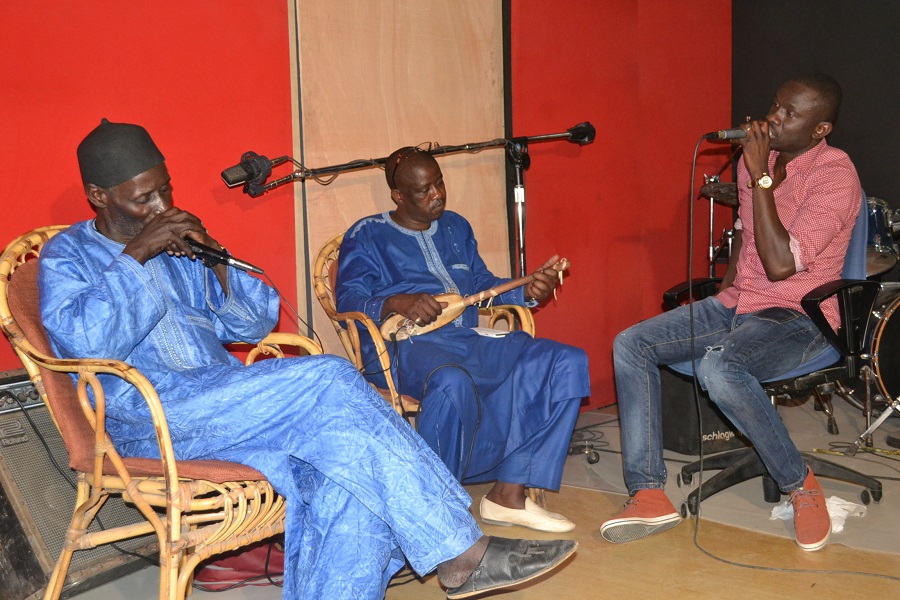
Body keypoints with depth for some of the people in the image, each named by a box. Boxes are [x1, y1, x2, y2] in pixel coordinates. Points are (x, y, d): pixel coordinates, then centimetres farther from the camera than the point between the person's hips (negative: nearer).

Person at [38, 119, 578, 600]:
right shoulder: (67, 256, 8)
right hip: (151, 422, -6)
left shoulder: (178, 245, 22)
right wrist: (135, 255, -11)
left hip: (226, 411, 6)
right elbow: (86, 341, -13)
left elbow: (254, 325, 19)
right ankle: (461, 553, -23)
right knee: (328, 382, -28)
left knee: (350, 484, -26)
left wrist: (217, 261, 3)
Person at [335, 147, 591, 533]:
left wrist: (527, 291, 2)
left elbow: (484, 284, 22)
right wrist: (398, 303, -24)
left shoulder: (455, 227, 25)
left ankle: (509, 494, -14)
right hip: (406, 346, -6)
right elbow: (348, 300, -4)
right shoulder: (368, 235, 7)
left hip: (468, 340, 6)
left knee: (566, 363, -12)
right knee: (453, 384, -41)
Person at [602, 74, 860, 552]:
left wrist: (761, 178, -24)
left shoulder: (836, 176, -16)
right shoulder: (757, 159, 7)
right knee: (630, 345, -9)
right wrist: (723, 291, 12)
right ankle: (648, 494, -11)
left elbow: (781, 264, -26)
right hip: (736, 303, 8)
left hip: (797, 316, -8)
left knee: (718, 366, -37)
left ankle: (800, 485, -13)